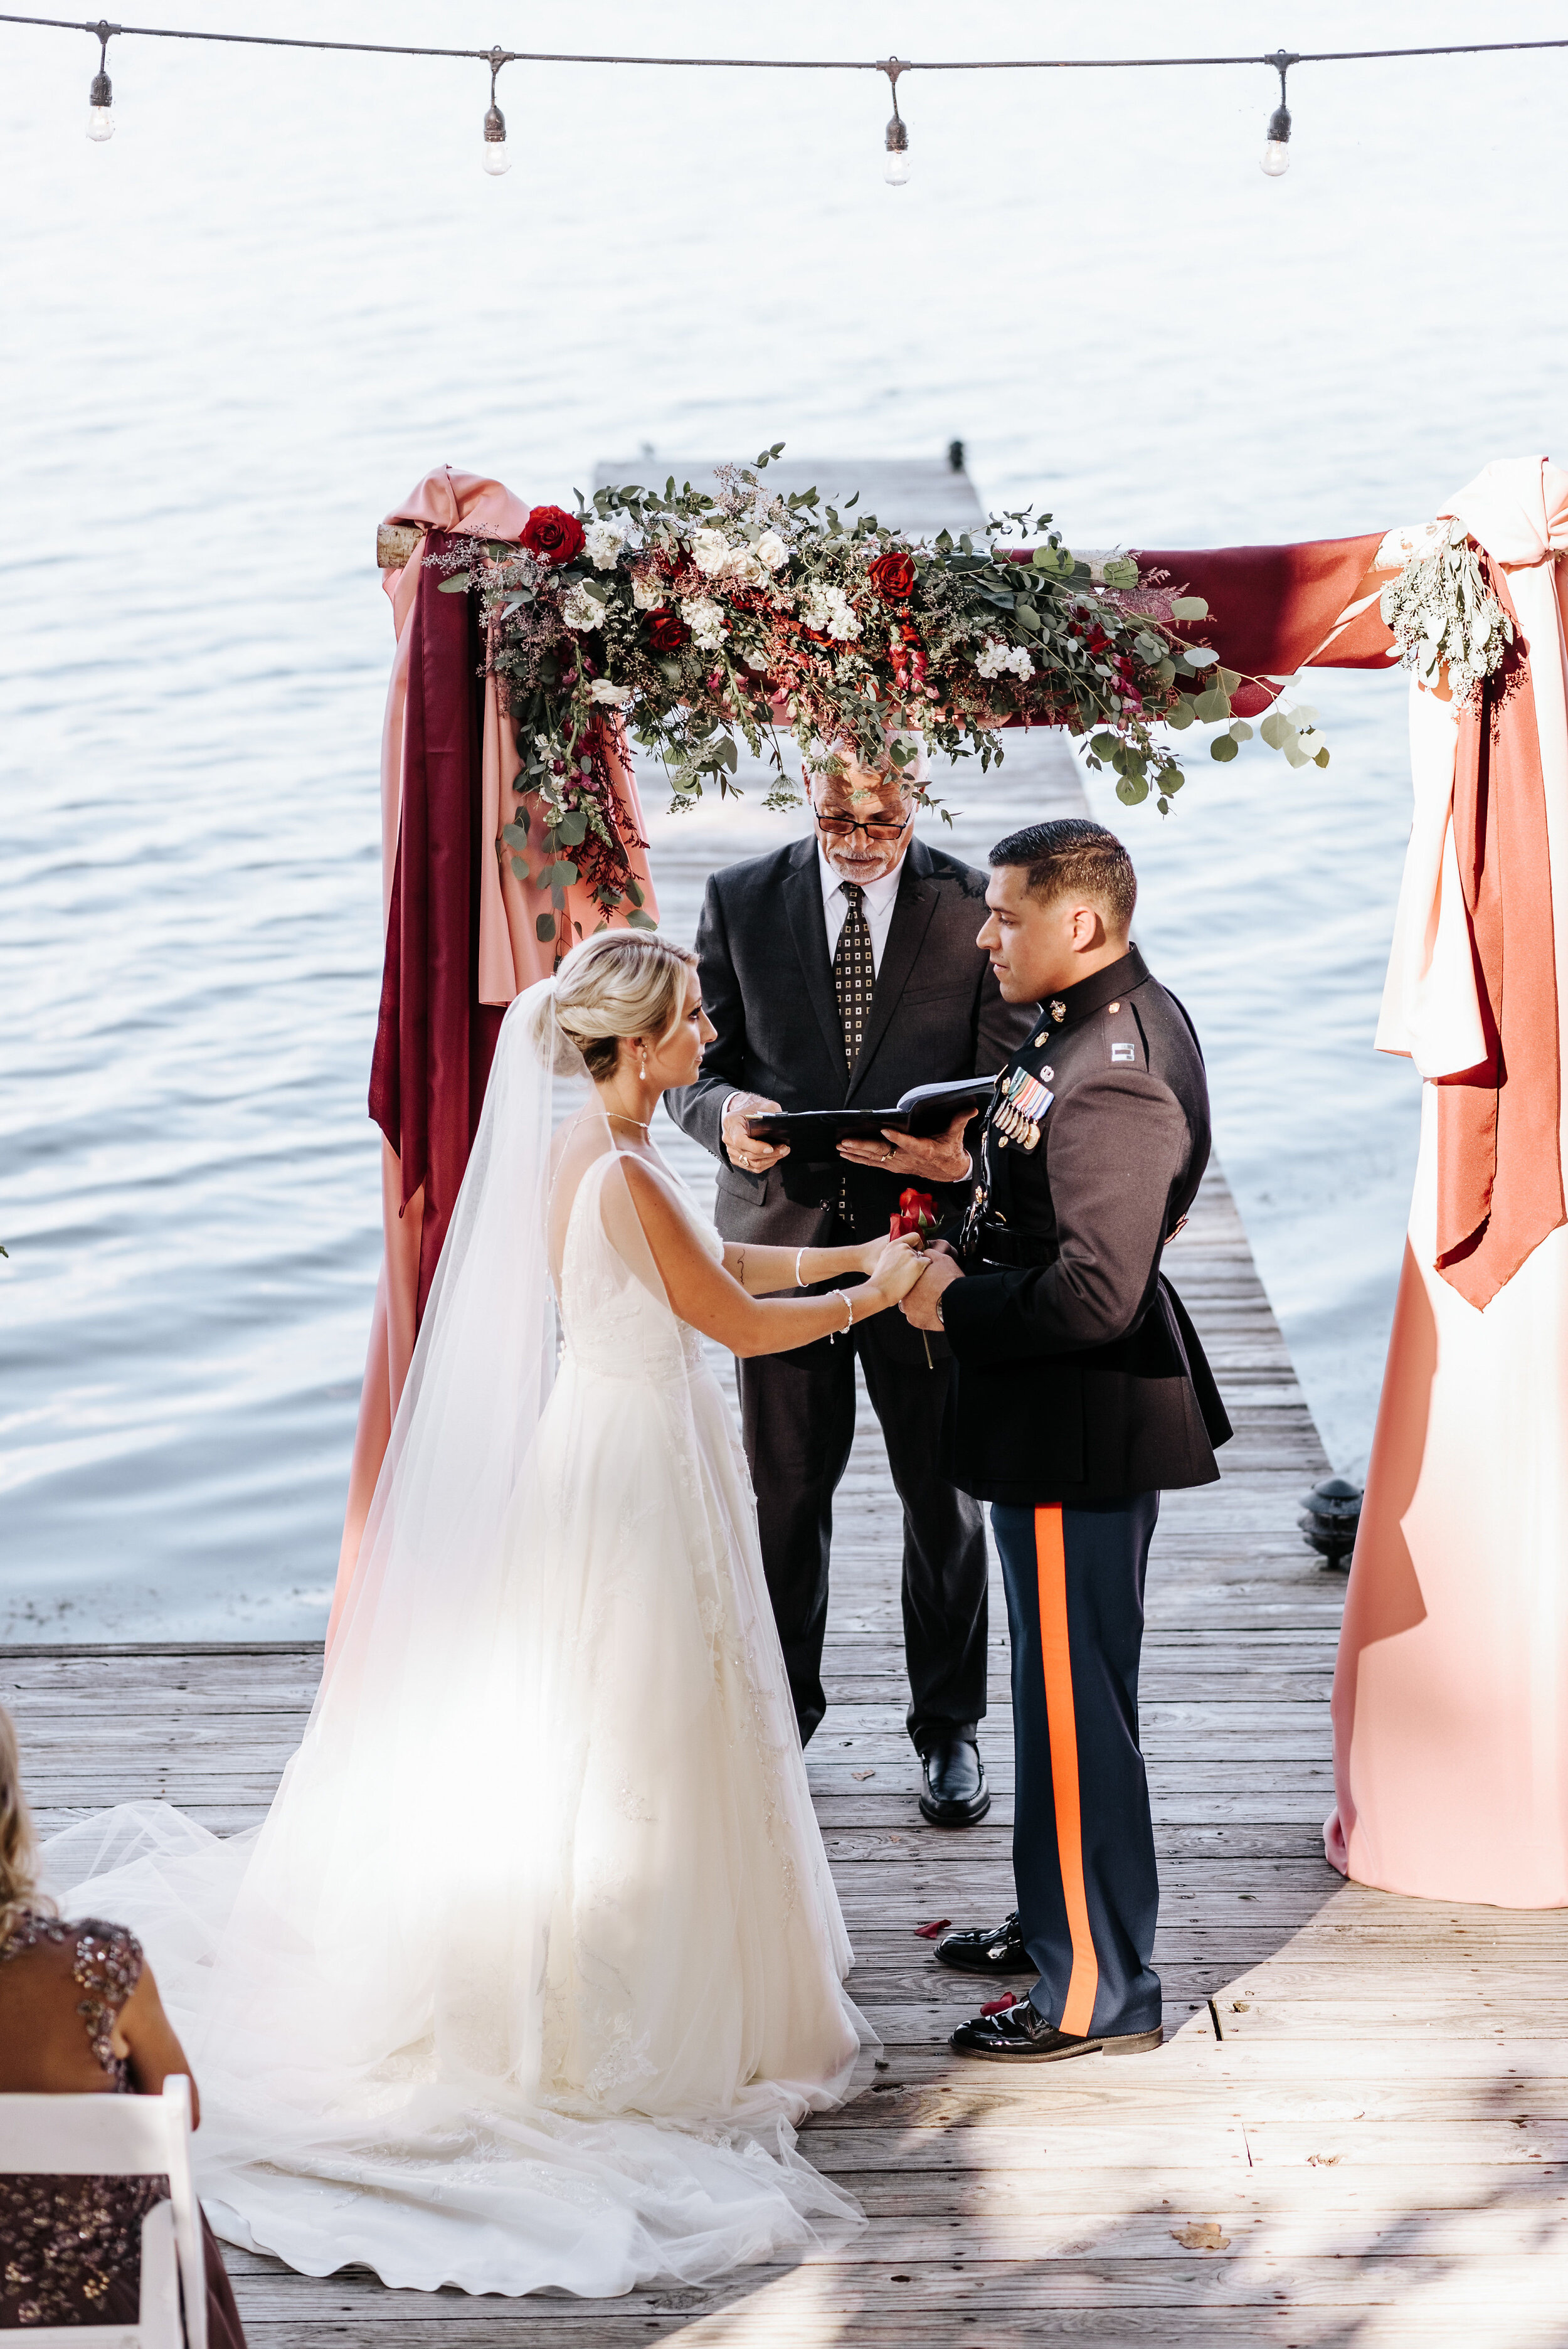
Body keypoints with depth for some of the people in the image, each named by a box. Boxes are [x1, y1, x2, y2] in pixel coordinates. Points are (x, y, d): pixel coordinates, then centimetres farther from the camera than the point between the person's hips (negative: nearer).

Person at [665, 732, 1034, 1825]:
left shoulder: (976, 907, -5)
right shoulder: (742, 901, -1)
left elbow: (1010, 1082, -4)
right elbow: (696, 1068, 2)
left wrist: (966, 1150, -26)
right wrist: (725, 1111, -21)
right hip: (783, 1239, 1)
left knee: (942, 1497, 10)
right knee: (785, 1494, 12)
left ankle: (949, 1725, 26)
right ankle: (782, 1707, 31)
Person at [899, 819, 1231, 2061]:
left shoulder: (1110, 1079, -27)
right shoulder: (1131, 1013, 6)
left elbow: (1095, 1293, -30)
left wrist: (958, 1303, -17)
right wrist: (974, 1245, 5)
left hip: (1079, 1426, -11)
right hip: (1075, 1417, 11)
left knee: (1074, 1703, 0)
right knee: (1069, 1688, 22)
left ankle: (1099, 1992, 11)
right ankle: (1064, 1922, 38)